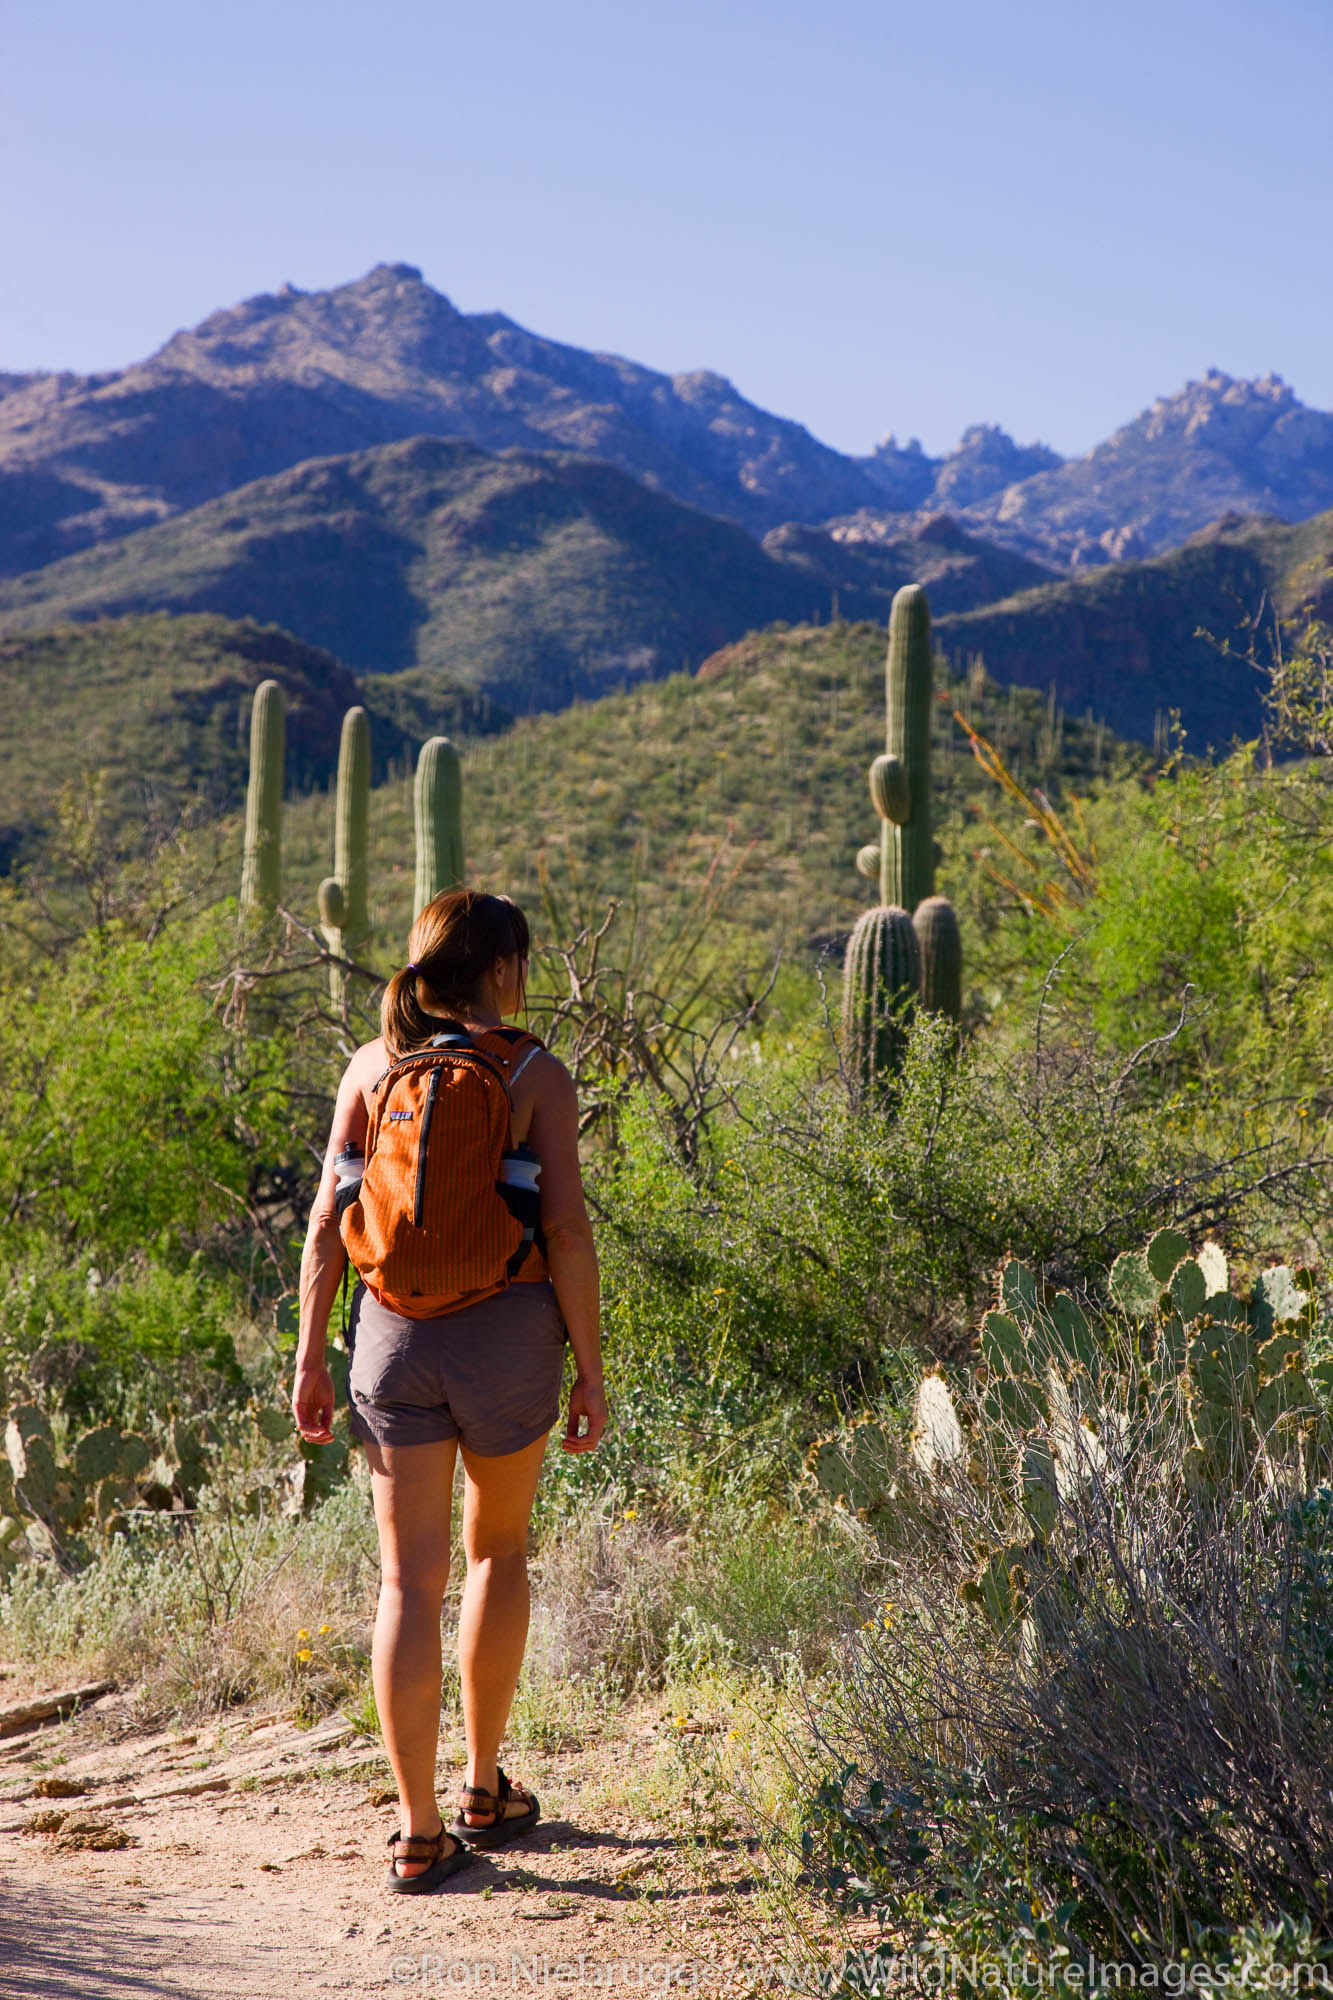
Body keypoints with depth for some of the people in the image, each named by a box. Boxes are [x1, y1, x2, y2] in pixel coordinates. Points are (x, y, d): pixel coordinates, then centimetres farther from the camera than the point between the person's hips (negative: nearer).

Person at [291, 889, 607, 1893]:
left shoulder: (371, 1066, 4)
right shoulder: (536, 1074, -5)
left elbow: (328, 1219, 1)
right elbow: (567, 1231, -9)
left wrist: (310, 1357, 6)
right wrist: (592, 1370, -2)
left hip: (394, 1335, 2)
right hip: (507, 1331, -2)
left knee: (410, 1580, 6)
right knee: (498, 1551, 20)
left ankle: (420, 1832, 5)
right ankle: (485, 1791, 28)